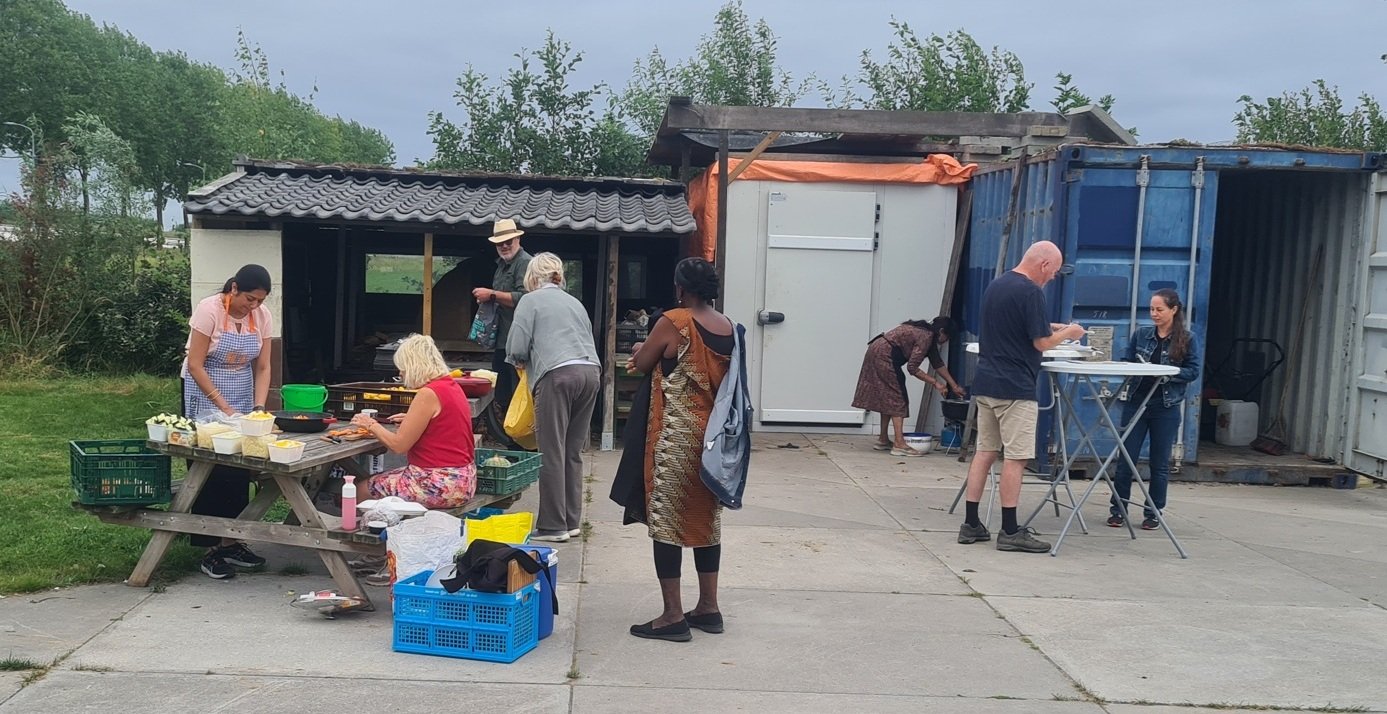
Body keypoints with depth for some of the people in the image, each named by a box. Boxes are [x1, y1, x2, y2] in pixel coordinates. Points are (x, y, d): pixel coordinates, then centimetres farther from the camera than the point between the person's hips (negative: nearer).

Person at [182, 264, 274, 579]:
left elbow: (262, 367, -1)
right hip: (205, 394, -5)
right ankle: (211, 550, 1)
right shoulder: (209, 310, -20)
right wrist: (224, 407, -23)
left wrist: (259, 407, -15)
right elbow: (195, 365, -19)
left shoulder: (262, 316, -5)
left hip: (242, 396, 5)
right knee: (209, 470, -4)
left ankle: (232, 542, 14)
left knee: (240, 471, 4)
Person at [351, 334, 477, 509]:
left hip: (441, 485, -9)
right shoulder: (451, 385, 9)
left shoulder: (428, 394, -18)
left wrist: (372, 425, 1)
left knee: (363, 488, 3)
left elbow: (398, 446, -14)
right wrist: (411, 420, 14)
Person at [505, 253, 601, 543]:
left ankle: (553, 526, -2)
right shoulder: (575, 302, 25)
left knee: (553, 453, -3)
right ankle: (572, 521, 14)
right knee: (574, 452, 11)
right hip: (591, 372, 7)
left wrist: (521, 362, 22)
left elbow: (517, 348, -1)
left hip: (558, 375, -6)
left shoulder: (531, 300, 7)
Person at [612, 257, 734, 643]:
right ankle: (708, 607, 22)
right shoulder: (728, 328, 4)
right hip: (713, 435, 7)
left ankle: (673, 615, 3)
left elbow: (642, 363, -2)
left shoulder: (673, 322, -15)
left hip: (675, 436, -7)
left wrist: (641, 350, 20)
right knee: (706, 516, 15)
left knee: (666, 518, 1)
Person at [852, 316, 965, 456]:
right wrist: (935, 383, -10)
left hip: (876, 350, 10)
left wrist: (954, 386, 21)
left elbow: (938, 363, 20)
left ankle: (883, 441, 21)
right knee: (897, 398, -7)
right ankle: (899, 445, -10)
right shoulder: (926, 337, -15)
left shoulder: (927, 334, 14)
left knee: (888, 398, 15)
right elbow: (912, 367, -16)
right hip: (884, 355, -10)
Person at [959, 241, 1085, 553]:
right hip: (1015, 387, -8)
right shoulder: (1030, 292, -14)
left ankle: (971, 524, 11)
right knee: (1015, 457, -3)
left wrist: (1053, 327, 21)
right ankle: (1010, 531, -1)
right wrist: (1067, 333, 5)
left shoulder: (995, 286, 13)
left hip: (985, 383, 8)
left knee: (985, 452, 10)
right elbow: (1041, 343, -14)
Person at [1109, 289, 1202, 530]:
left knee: (1159, 463, 6)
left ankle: (1154, 513, 17)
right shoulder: (1140, 334, 7)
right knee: (1125, 458, 1)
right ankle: (1118, 510, 9)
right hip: (1136, 402, 2)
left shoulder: (1188, 339, 0)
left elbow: (1194, 370, -5)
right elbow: (1125, 362, 8)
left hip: (1167, 407, -2)